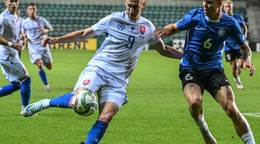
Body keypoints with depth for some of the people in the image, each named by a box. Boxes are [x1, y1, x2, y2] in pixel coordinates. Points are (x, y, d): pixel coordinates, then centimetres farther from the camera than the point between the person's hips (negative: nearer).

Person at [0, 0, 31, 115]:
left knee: (16, 84, 12)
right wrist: (12, 44, -26)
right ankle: (25, 109, 3)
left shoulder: (14, 16, 14)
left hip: (12, 55, 10)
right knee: (26, 79, -6)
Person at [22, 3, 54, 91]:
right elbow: (23, 32, 19)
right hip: (33, 47, -1)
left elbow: (51, 29, 10)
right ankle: (46, 84, -8)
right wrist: (24, 36, -5)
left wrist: (46, 31, -12)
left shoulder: (42, 20, -1)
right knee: (39, 65, -21)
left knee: (49, 67, 5)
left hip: (43, 45, 1)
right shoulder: (25, 22, 3)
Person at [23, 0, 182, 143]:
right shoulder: (112, 20, 0)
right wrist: (56, 39, -2)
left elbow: (163, 49, 25)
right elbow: (84, 34, 6)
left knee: (106, 117, -15)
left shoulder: (148, 28, 9)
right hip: (98, 68, -3)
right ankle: (45, 103, -4)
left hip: (118, 80, 3)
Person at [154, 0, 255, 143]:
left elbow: (244, 47, 10)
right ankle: (204, 131, 0)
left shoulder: (230, 23, -4)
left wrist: (247, 59, -12)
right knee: (195, 101, -31)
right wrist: (167, 30, -21)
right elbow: (174, 27, 4)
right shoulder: (195, 15, -9)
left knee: (231, 108, -17)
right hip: (190, 70, -1)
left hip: (214, 70, 1)